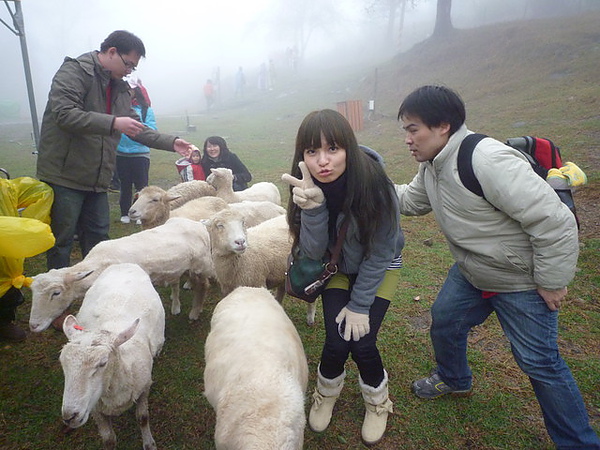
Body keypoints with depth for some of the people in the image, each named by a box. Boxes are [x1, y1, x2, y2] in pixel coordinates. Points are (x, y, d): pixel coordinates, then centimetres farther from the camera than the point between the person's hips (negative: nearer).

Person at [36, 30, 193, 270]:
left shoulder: (120, 88, 15)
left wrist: (170, 142, 9)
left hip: (98, 178, 8)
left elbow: (135, 127, 19)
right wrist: (113, 123, -28)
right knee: (62, 240, 1)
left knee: (98, 237, 14)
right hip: (65, 174, -7)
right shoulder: (74, 71, -9)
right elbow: (64, 113, -23)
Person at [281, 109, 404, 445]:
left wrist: (360, 306, -17)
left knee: (362, 341, -10)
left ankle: (378, 401, 23)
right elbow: (313, 251, -26)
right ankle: (327, 394, 26)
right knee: (337, 342, -9)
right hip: (339, 265, 2)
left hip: (379, 266, -2)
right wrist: (312, 207, -43)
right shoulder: (306, 186, -24)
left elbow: (378, 252, -21)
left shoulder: (375, 183, -33)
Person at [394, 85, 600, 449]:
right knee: (444, 322, 19)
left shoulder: (487, 160, -33)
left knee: (539, 362, 3)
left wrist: (552, 282, -20)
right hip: (470, 273, 8)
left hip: (522, 283, -8)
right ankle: (454, 379, 49)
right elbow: (410, 200, 15)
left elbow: (555, 222, -31)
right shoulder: (433, 166, -3)